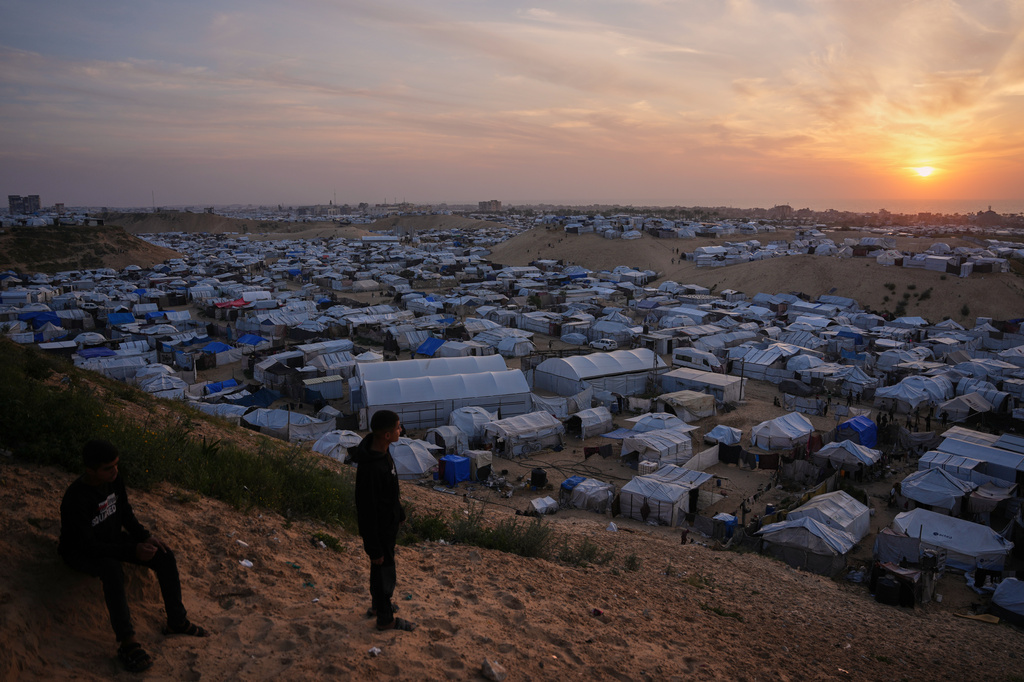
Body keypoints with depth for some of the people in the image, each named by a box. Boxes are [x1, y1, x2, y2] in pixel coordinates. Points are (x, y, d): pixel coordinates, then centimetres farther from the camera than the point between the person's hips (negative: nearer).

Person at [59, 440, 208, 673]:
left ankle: (177, 621, 1)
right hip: (80, 552, -7)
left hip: (111, 539, 7)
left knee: (165, 556, -9)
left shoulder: (114, 480, -11)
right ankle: (127, 642, -37)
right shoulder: (75, 499, -31)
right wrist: (132, 551, -32)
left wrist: (146, 537, -12)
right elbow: (88, 546, -30)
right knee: (113, 569, -39)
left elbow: (126, 515, 3)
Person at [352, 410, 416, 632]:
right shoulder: (370, 467, -36)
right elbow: (367, 510, -29)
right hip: (379, 529, -9)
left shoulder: (382, 450, -6)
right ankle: (385, 619, 31)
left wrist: (399, 512, 22)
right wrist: (374, 548, -22)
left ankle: (378, 605, 47)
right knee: (384, 572, 10)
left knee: (383, 567, 26)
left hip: (389, 523, 9)